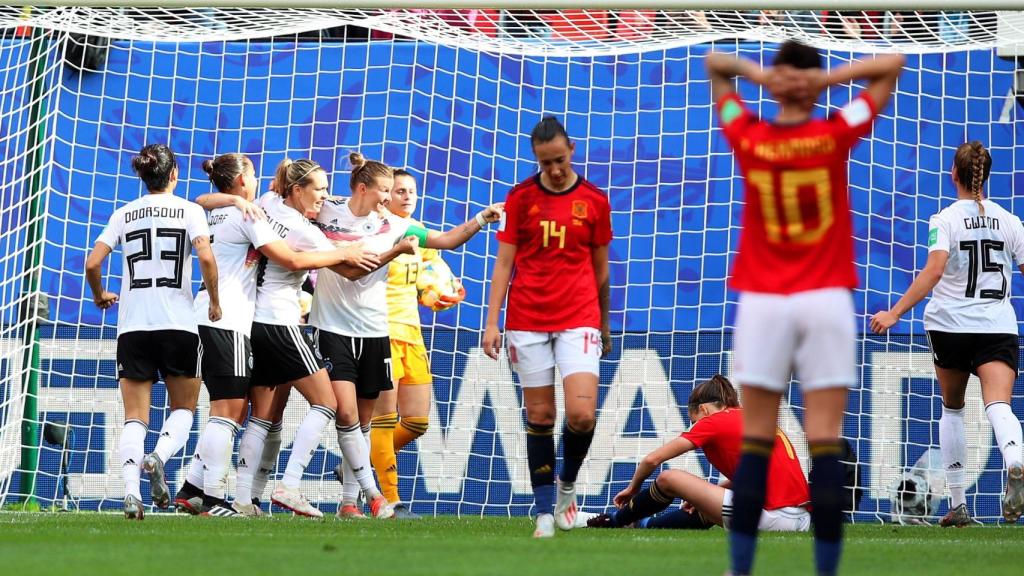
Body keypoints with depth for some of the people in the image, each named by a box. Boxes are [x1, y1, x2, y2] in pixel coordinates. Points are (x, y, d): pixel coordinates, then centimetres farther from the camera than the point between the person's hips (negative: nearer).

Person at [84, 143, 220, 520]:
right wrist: (214, 301, 1)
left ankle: (131, 488, -18)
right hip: (178, 325, -2)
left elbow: (92, 264, 1)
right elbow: (206, 257, -13)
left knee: (134, 416, 3)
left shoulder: (123, 214, 8)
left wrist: (100, 295, 20)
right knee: (183, 409, 13)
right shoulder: (189, 210, 2)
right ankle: (160, 457, -17)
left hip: (132, 326, 2)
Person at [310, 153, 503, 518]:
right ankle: (373, 494, -8)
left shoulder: (393, 225, 4)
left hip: (374, 331, 4)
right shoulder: (326, 211, -3)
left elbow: (447, 240, 5)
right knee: (347, 415, -15)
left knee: (362, 423, 7)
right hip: (333, 328, -4)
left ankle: (348, 501, 15)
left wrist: (482, 218, -7)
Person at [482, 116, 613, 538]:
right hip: (527, 322, 0)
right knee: (539, 416, 2)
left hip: (579, 320, 0)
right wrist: (492, 322, -4)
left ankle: (568, 483, 15)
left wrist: (604, 325, 19)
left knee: (581, 414, -13)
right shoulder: (520, 197, 4)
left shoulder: (594, 200, 5)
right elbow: (504, 263, 4)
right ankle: (545, 509, 9)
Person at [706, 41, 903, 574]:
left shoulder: (747, 138, 1)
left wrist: (755, 72, -3)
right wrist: (830, 77, -5)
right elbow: (893, 65, 6)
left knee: (755, 444, 3)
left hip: (761, 302, 1)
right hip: (826, 300, -1)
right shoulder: (835, 136, -3)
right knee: (825, 445, -4)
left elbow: (713, 64, 16)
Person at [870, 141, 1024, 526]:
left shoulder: (945, 220, -5)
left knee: (952, 409, 17)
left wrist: (894, 313, -20)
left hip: (950, 324, -1)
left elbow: (934, 270, -19)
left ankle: (957, 504, 18)